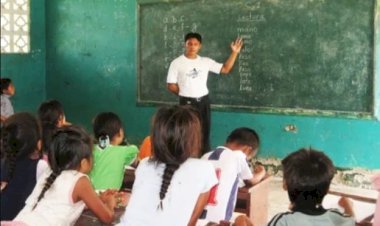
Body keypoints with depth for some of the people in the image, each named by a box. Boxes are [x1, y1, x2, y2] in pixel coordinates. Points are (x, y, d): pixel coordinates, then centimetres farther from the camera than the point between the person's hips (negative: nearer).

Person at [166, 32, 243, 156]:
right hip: (187, 102, -4)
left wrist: (234, 52, -3)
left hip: (203, 102, 4)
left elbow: (225, 69, 5)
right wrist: (185, 93, 1)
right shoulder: (177, 63, -7)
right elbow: (171, 85, -5)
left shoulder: (206, 61, 4)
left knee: (204, 133, 12)